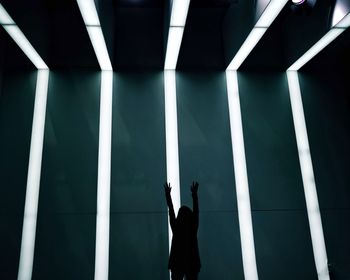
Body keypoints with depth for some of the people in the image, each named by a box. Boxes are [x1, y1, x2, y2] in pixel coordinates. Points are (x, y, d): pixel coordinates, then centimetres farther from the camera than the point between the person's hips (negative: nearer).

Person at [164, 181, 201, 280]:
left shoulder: (176, 227, -7)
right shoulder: (193, 227, -6)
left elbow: (171, 211, 1)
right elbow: (196, 211, 3)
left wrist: (167, 193, 9)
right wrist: (194, 193, 9)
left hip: (177, 262, 0)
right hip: (192, 262, 0)